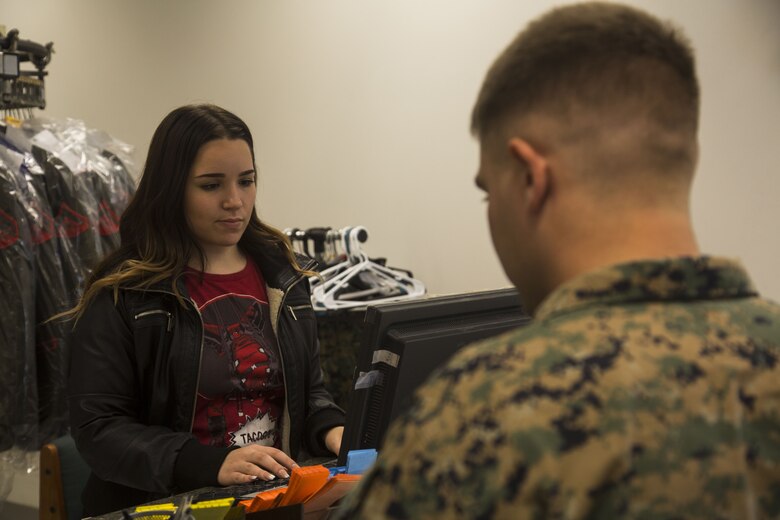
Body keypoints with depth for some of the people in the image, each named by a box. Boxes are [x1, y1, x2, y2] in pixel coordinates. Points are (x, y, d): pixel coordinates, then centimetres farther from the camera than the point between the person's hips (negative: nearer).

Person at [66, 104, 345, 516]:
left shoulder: (283, 276, 12)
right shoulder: (123, 293, -3)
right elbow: (98, 429, -7)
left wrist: (334, 430, -3)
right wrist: (212, 465, -20)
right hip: (167, 504, -4)